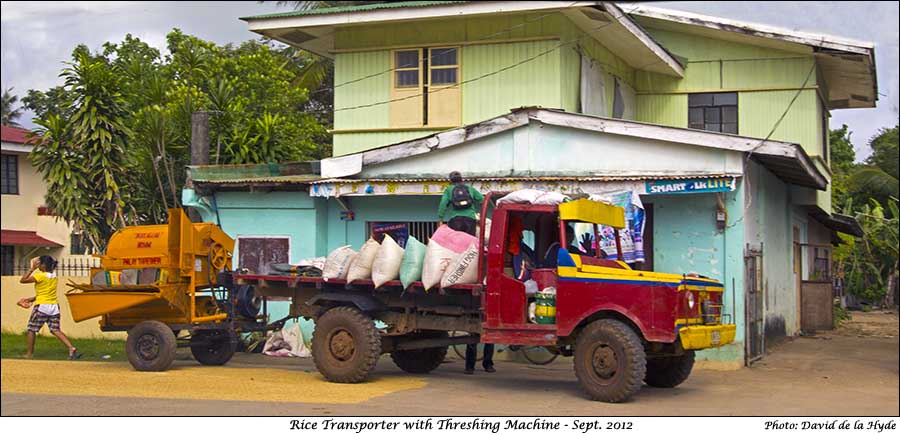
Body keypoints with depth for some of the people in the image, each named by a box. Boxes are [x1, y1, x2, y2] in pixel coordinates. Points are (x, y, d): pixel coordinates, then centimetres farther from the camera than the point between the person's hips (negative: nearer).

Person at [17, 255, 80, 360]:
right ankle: (72, 348, -11)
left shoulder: (40, 276, -12)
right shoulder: (55, 276, 9)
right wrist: (32, 299, 20)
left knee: (31, 329, 11)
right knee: (55, 330, 6)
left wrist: (32, 269, -6)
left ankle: (29, 353, 17)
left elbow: (22, 280, -9)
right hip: (54, 306, 6)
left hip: (42, 306, -6)